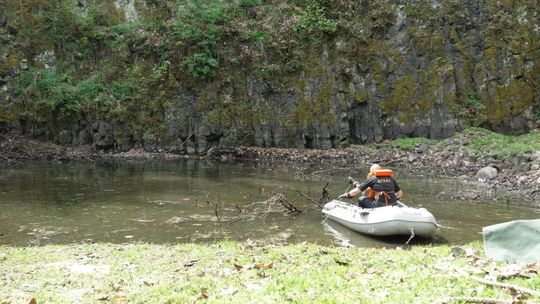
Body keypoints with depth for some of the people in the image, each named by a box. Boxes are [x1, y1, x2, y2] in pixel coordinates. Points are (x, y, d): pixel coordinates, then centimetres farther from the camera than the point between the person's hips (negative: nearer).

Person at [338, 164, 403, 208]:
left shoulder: (372, 178, 2)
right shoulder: (391, 178, 13)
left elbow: (357, 191, 1)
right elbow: (400, 194, 15)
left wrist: (346, 195, 15)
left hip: (380, 206, -5)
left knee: (362, 199, 12)